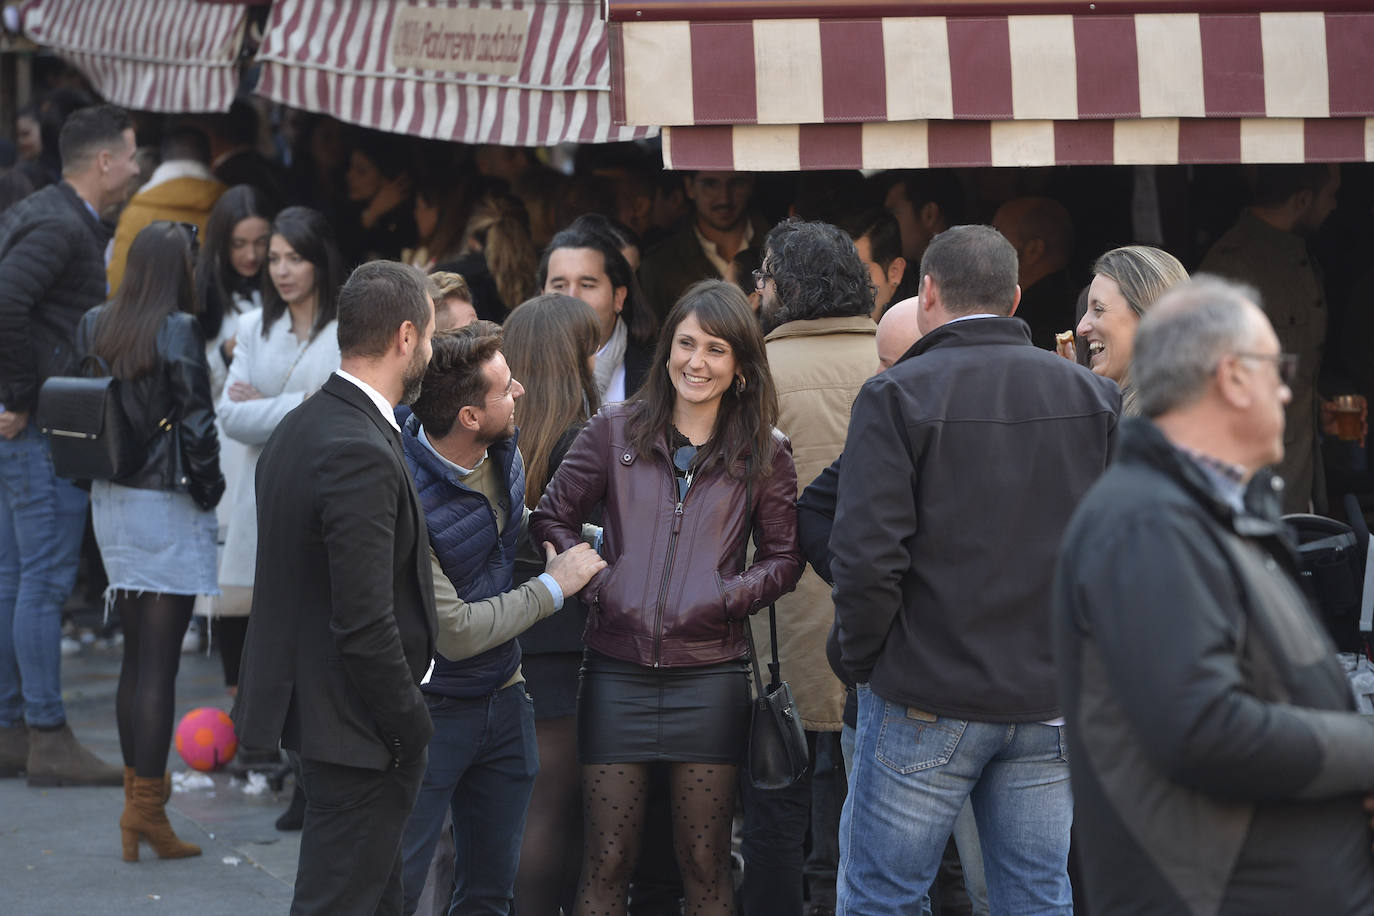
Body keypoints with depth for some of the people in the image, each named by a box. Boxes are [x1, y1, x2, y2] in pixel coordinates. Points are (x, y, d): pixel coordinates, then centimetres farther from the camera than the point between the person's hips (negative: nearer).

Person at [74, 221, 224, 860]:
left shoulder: (94, 326, 4)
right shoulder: (177, 331, -15)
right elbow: (197, 423, -16)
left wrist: (101, 472, 15)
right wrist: (211, 492, -4)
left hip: (111, 501, 6)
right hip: (168, 506, -6)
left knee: (135, 657, 15)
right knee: (159, 663, -2)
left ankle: (136, 801, 20)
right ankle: (147, 811, 0)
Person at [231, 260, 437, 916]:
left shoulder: (298, 426, 7)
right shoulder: (362, 455, -23)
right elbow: (366, 625, -25)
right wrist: (410, 730, -14)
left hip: (305, 692, 10)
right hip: (355, 725, -10)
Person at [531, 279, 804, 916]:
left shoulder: (763, 453, 7)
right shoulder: (615, 432, 7)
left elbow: (783, 558, 10)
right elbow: (552, 518, 12)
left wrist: (729, 595, -6)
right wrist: (591, 582, -3)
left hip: (710, 676, 0)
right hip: (617, 669, 0)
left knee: (705, 863, 4)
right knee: (607, 861, 1)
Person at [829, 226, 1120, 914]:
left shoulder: (895, 395, -8)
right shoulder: (1095, 397, 6)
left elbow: (866, 557, -16)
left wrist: (862, 660, -2)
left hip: (926, 701, -4)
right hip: (1052, 703, 4)